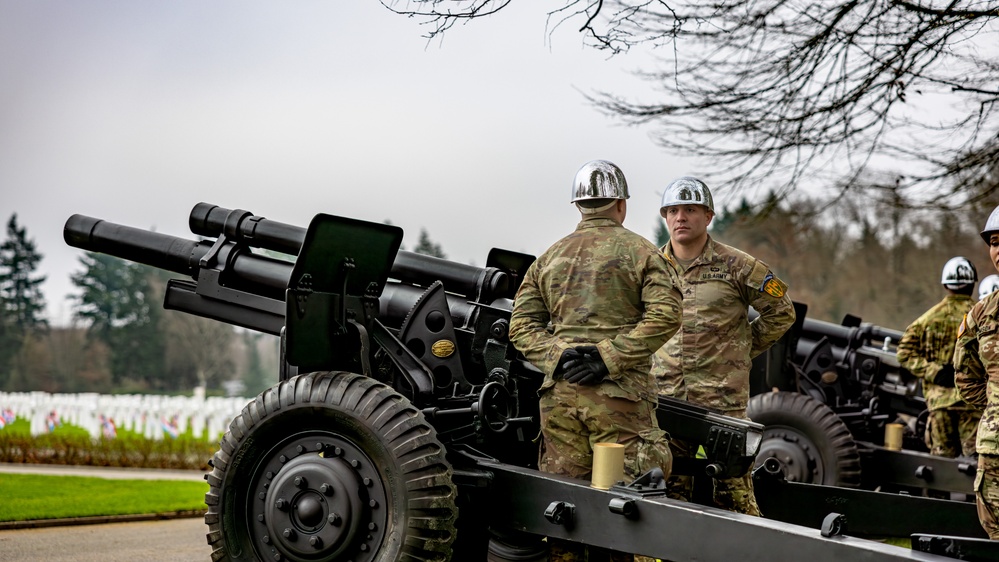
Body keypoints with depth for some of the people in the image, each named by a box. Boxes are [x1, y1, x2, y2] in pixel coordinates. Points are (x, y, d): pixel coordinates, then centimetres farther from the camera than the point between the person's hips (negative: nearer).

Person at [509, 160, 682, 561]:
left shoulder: (549, 258, 15)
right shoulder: (640, 251, 3)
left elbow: (521, 325, 8)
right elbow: (664, 315, -11)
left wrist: (556, 356, -3)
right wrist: (610, 358, -13)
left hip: (558, 392, 4)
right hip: (618, 393, -4)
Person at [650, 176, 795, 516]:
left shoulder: (735, 266, -2)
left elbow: (781, 312, 6)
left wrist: (742, 350, 6)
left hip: (723, 396, -4)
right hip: (667, 395, 4)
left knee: (733, 490, -5)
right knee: (670, 490, 8)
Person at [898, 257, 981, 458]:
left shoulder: (930, 317, 4)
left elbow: (905, 353, -1)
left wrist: (934, 371, -5)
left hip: (939, 398, 3)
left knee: (942, 455, 8)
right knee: (974, 454, -1)